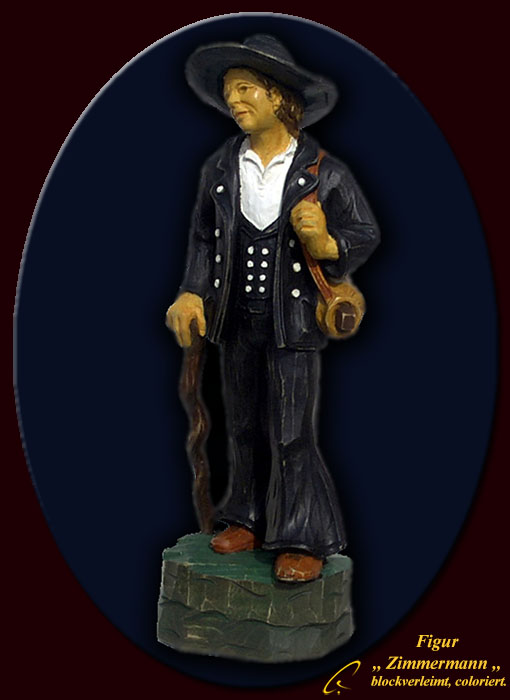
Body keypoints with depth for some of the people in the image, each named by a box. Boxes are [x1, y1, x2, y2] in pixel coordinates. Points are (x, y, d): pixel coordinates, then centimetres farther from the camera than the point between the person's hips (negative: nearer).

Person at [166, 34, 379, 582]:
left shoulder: (325, 173, -7)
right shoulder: (219, 169, 4)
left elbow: (366, 235, 0)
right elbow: (203, 239, 10)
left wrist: (326, 244, -20)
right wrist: (192, 293, -3)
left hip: (294, 319, -4)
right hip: (236, 318, 4)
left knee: (291, 433, -3)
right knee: (245, 426, 14)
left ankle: (305, 541, 10)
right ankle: (250, 520, 30)